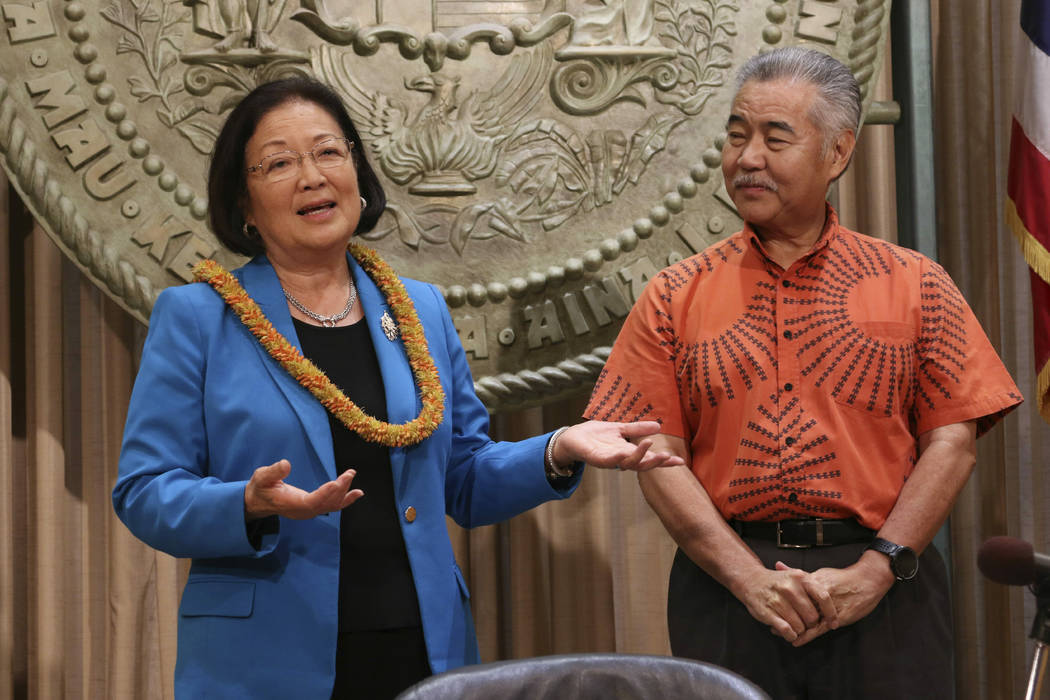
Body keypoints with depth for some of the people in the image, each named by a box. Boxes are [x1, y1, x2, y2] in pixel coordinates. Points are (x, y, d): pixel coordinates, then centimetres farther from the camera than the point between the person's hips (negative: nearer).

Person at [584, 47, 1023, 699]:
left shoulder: (914, 284, 6)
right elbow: (660, 459, 0)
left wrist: (876, 570, -10)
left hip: (885, 587, 0)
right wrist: (751, 578, -11)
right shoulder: (677, 297, 7)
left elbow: (952, 440, 1)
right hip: (729, 588, 0)